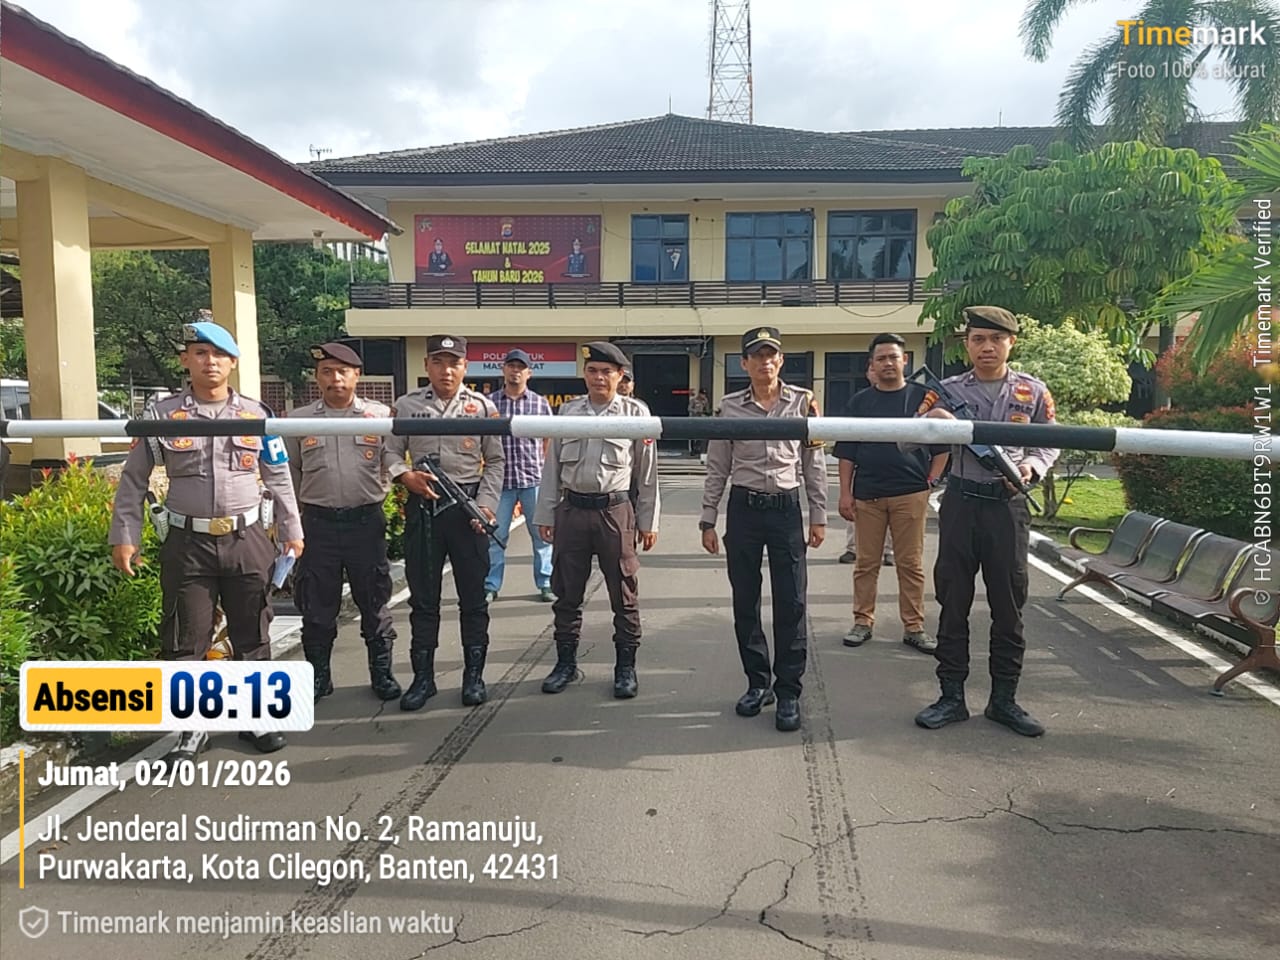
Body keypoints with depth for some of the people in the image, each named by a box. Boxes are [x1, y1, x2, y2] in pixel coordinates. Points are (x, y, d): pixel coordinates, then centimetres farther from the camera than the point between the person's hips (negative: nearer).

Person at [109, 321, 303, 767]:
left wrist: (291, 530, 7)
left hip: (247, 540, 1)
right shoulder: (162, 415, 0)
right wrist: (124, 536, 0)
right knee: (186, 639, 4)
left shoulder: (256, 414, 3)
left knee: (251, 634, 10)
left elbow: (278, 477, 9)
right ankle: (193, 726, 20)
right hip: (188, 543, -1)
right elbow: (133, 480, 5)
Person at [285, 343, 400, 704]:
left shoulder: (381, 415, 3)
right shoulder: (298, 419, 6)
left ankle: (382, 673, 22)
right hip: (318, 522, 1)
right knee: (317, 605, 9)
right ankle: (318, 675, 25)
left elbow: (393, 466, 8)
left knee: (374, 601, 8)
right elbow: (288, 476, 12)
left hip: (367, 520, -1)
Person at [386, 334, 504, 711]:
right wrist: (406, 476, -13)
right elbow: (391, 451, 7)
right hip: (422, 504, 1)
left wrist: (486, 503, -7)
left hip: (468, 504, -1)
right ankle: (423, 677, 20)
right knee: (423, 595, 8)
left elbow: (496, 461, 4)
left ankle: (474, 675, 20)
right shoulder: (406, 406, 3)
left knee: (473, 594, 7)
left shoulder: (483, 407, 1)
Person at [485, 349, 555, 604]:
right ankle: (490, 586, 16)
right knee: (494, 535, 6)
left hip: (534, 479, 0)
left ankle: (545, 583, 17)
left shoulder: (540, 403, 4)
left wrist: (545, 469, 2)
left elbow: (548, 441, 9)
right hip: (500, 480, 0)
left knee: (541, 533, 6)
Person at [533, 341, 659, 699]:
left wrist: (648, 521, 1)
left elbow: (647, 472, 2)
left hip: (615, 511, -2)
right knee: (566, 593, 11)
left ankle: (625, 666, 20)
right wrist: (545, 515, 9)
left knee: (624, 595, 5)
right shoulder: (567, 411, 7)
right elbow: (552, 465, 11)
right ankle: (565, 662, 26)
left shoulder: (634, 412, 0)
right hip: (572, 511, 3)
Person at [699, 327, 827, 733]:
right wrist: (707, 520, 3)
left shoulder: (803, 402, 2)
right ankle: (758, 682, 23)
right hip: (743, 508, 1)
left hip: (787, 508, -1)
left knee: (791, 603, 0)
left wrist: (818, 516, 3)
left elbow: (814, 462, 5)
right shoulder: (730, 407, 3)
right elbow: (717, 468, 6)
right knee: (745, 601, 8)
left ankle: (788, 691, 11)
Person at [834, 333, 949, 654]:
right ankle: (863, 622, 16)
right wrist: (845, 492, 2)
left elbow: (941, 447, 9)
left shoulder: (923, 397, 6)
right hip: (867, 495, 1)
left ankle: (914, 627, 12)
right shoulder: (860, 401, 9)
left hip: (910, 494, -1)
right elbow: (846, 452, 9)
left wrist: (931, 483, -1)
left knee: (911, 564, 4)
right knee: (866, 563, 6)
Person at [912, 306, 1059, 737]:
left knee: (1008, 605, 7)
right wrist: (931, 420, -19)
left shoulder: (1033, 391, 4)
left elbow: (1049, 443, 12)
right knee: (953, 601, 5)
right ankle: (951, 697, 15)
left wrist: (1032, 466, -9)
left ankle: (1004, 698, 20)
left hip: (1008, 504, 0)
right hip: (961, 502, 0)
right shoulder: (948, 390, 3)